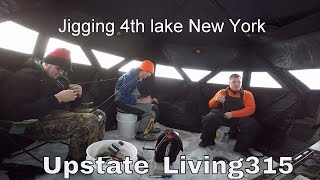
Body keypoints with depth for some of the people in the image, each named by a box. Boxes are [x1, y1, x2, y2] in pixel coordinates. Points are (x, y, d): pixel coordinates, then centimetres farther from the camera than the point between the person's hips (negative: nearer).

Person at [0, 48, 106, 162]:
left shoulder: (53, 79, 19)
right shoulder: (25, 76, -9)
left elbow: (70, 105, 20)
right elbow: (19, 111, -23)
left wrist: (77, 95, -4)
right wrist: (57, 98, -24)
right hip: (36, 123, -9)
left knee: (99, 115, 1)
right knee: (90, 121, -26)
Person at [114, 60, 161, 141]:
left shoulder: (138, 78, 7)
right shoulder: (130, 77, -23)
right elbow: (124, 97, -27)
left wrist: (149, 100, 2)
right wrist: (142, 101, -22)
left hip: (131, 99, 10)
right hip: (122, 102, -10)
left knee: (154, 104, 9)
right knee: (151, 112, -18)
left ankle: (149, 127, 17)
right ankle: (141, 134, -4)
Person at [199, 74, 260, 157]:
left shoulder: (247, 94, 12)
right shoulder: (222, 92, 15)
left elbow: (251, 109, -4)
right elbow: (211, 105, 13)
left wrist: (232, 114, -16)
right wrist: (216, 100, -12)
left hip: (239, 118, 0)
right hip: (221, 116, 0)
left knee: (253, 125, -28)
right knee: (208, 118, -30)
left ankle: (241, 148, -2)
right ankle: (207, 140, 0)